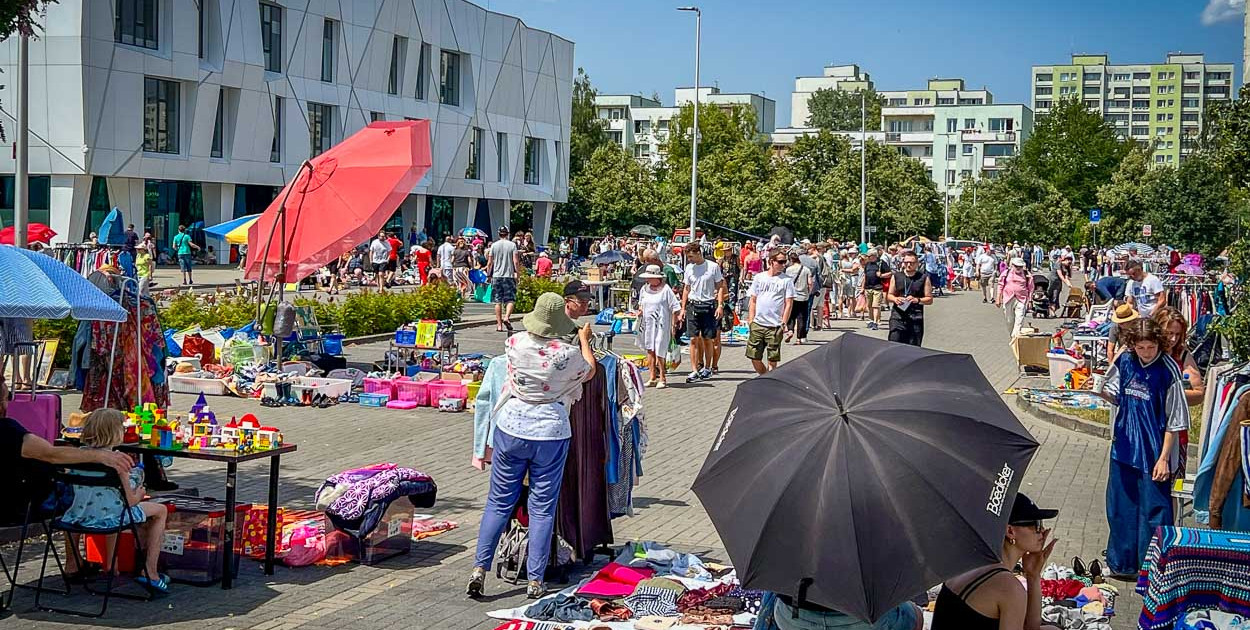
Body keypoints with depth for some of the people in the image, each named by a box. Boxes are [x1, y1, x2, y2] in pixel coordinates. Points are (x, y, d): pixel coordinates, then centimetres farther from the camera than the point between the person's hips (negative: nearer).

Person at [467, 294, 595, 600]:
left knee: (499, 502, 12)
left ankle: (479, 568, 6)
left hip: (511, 428, 2)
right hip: (550, 433, -2)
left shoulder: (515, 343, -6)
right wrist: (584, 339, 27)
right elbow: (589, 372, 11)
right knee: (543, 508, 6)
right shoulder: (568, 353, -12)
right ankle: (535, 580, 8)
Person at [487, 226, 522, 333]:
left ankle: (499, 325, 4)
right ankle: (506, 317, -20)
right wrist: (518, 272, 6)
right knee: (511, 299, 3)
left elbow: (489, 263, 4)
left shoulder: (494, 245, 4)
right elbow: (516, 262, -7)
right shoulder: (512, 245, -1)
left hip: (496, 276, 2)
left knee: (498, 301, 5)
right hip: (509, 276, -2)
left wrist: (488, 275, 14)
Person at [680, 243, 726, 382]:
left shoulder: (713, 267, -3)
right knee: (693, 339, -4)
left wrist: (720, 305, -7)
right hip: (693, 306, 2)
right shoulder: (689, 268, 8)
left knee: (707, 339, 5)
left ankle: (707, 368, 19)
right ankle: (695, 371, -4)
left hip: (709, 306, -2)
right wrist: (683, 309, 10)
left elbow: (720, 287, 2)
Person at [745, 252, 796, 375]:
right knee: (754, 357, 4)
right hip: (757, 323, 3)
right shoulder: (759, 278, 8)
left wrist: (783, 323, -8)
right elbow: (753, 301, 12)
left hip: (775, 326, -3)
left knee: (772, 360, -2)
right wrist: (750, 320, 5)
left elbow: (789, 303, -1)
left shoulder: (786, 280, 1)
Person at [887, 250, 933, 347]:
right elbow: (890, 295, 17)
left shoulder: (923, 278, 4)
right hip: (898, 317, 1)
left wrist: (917, 300, -14)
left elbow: (929, 299, 4)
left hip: (915, 319, -1)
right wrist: (895, 299, -6)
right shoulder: (897, 276, 10)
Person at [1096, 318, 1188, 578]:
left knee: (1154, 510, 2)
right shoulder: (1124, 361, -2)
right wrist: (1103, 392, -10)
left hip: (1154, 453, -5)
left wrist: (1164, 458, -12)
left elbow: (1174, 421, -11)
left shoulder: (1169, 371, -16)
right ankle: (1122, 563, 32)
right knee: (1120, 506, 15)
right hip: (1124, 447, 5)